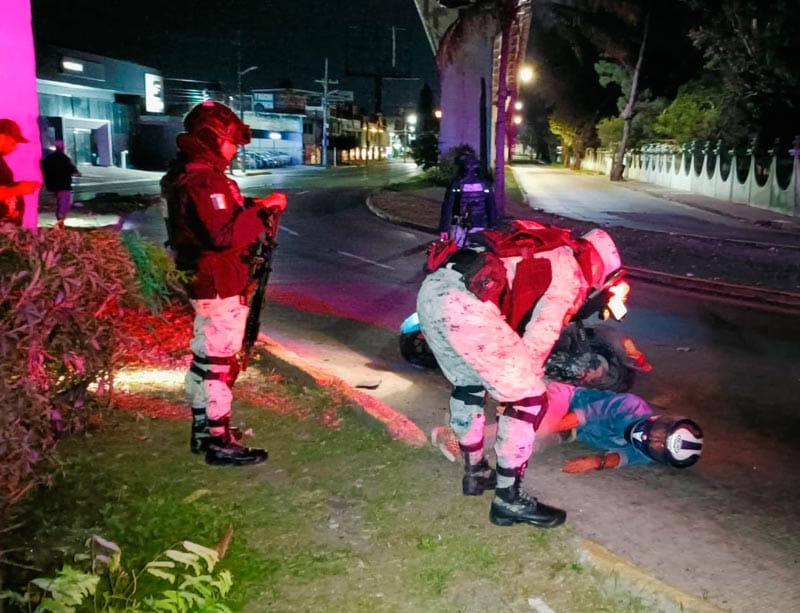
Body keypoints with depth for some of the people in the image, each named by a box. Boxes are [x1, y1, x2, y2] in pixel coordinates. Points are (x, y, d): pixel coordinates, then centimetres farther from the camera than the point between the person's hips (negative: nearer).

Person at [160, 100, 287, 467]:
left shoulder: (190, 175, 13)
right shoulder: (204, 181, -21)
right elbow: (225, 235, -28)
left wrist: (251, 206, 6)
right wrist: (262, 210, -22)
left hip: (205, 283, 11)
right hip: (220, 285, -11)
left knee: (206, 358, 19)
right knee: (219, 363, -3)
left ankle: (204, 428, 32)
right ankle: (220, 442, 5)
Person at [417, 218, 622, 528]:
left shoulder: (540, 249, 33)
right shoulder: (571, 273, 9)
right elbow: (540, 336, 1)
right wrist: (524, 381, 16)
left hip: (432, 288, 9)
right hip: (466, 305, -9)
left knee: (467, 383, 29)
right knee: (528, 398, 4)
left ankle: (475, 473, 44)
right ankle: (509, 501, 14)